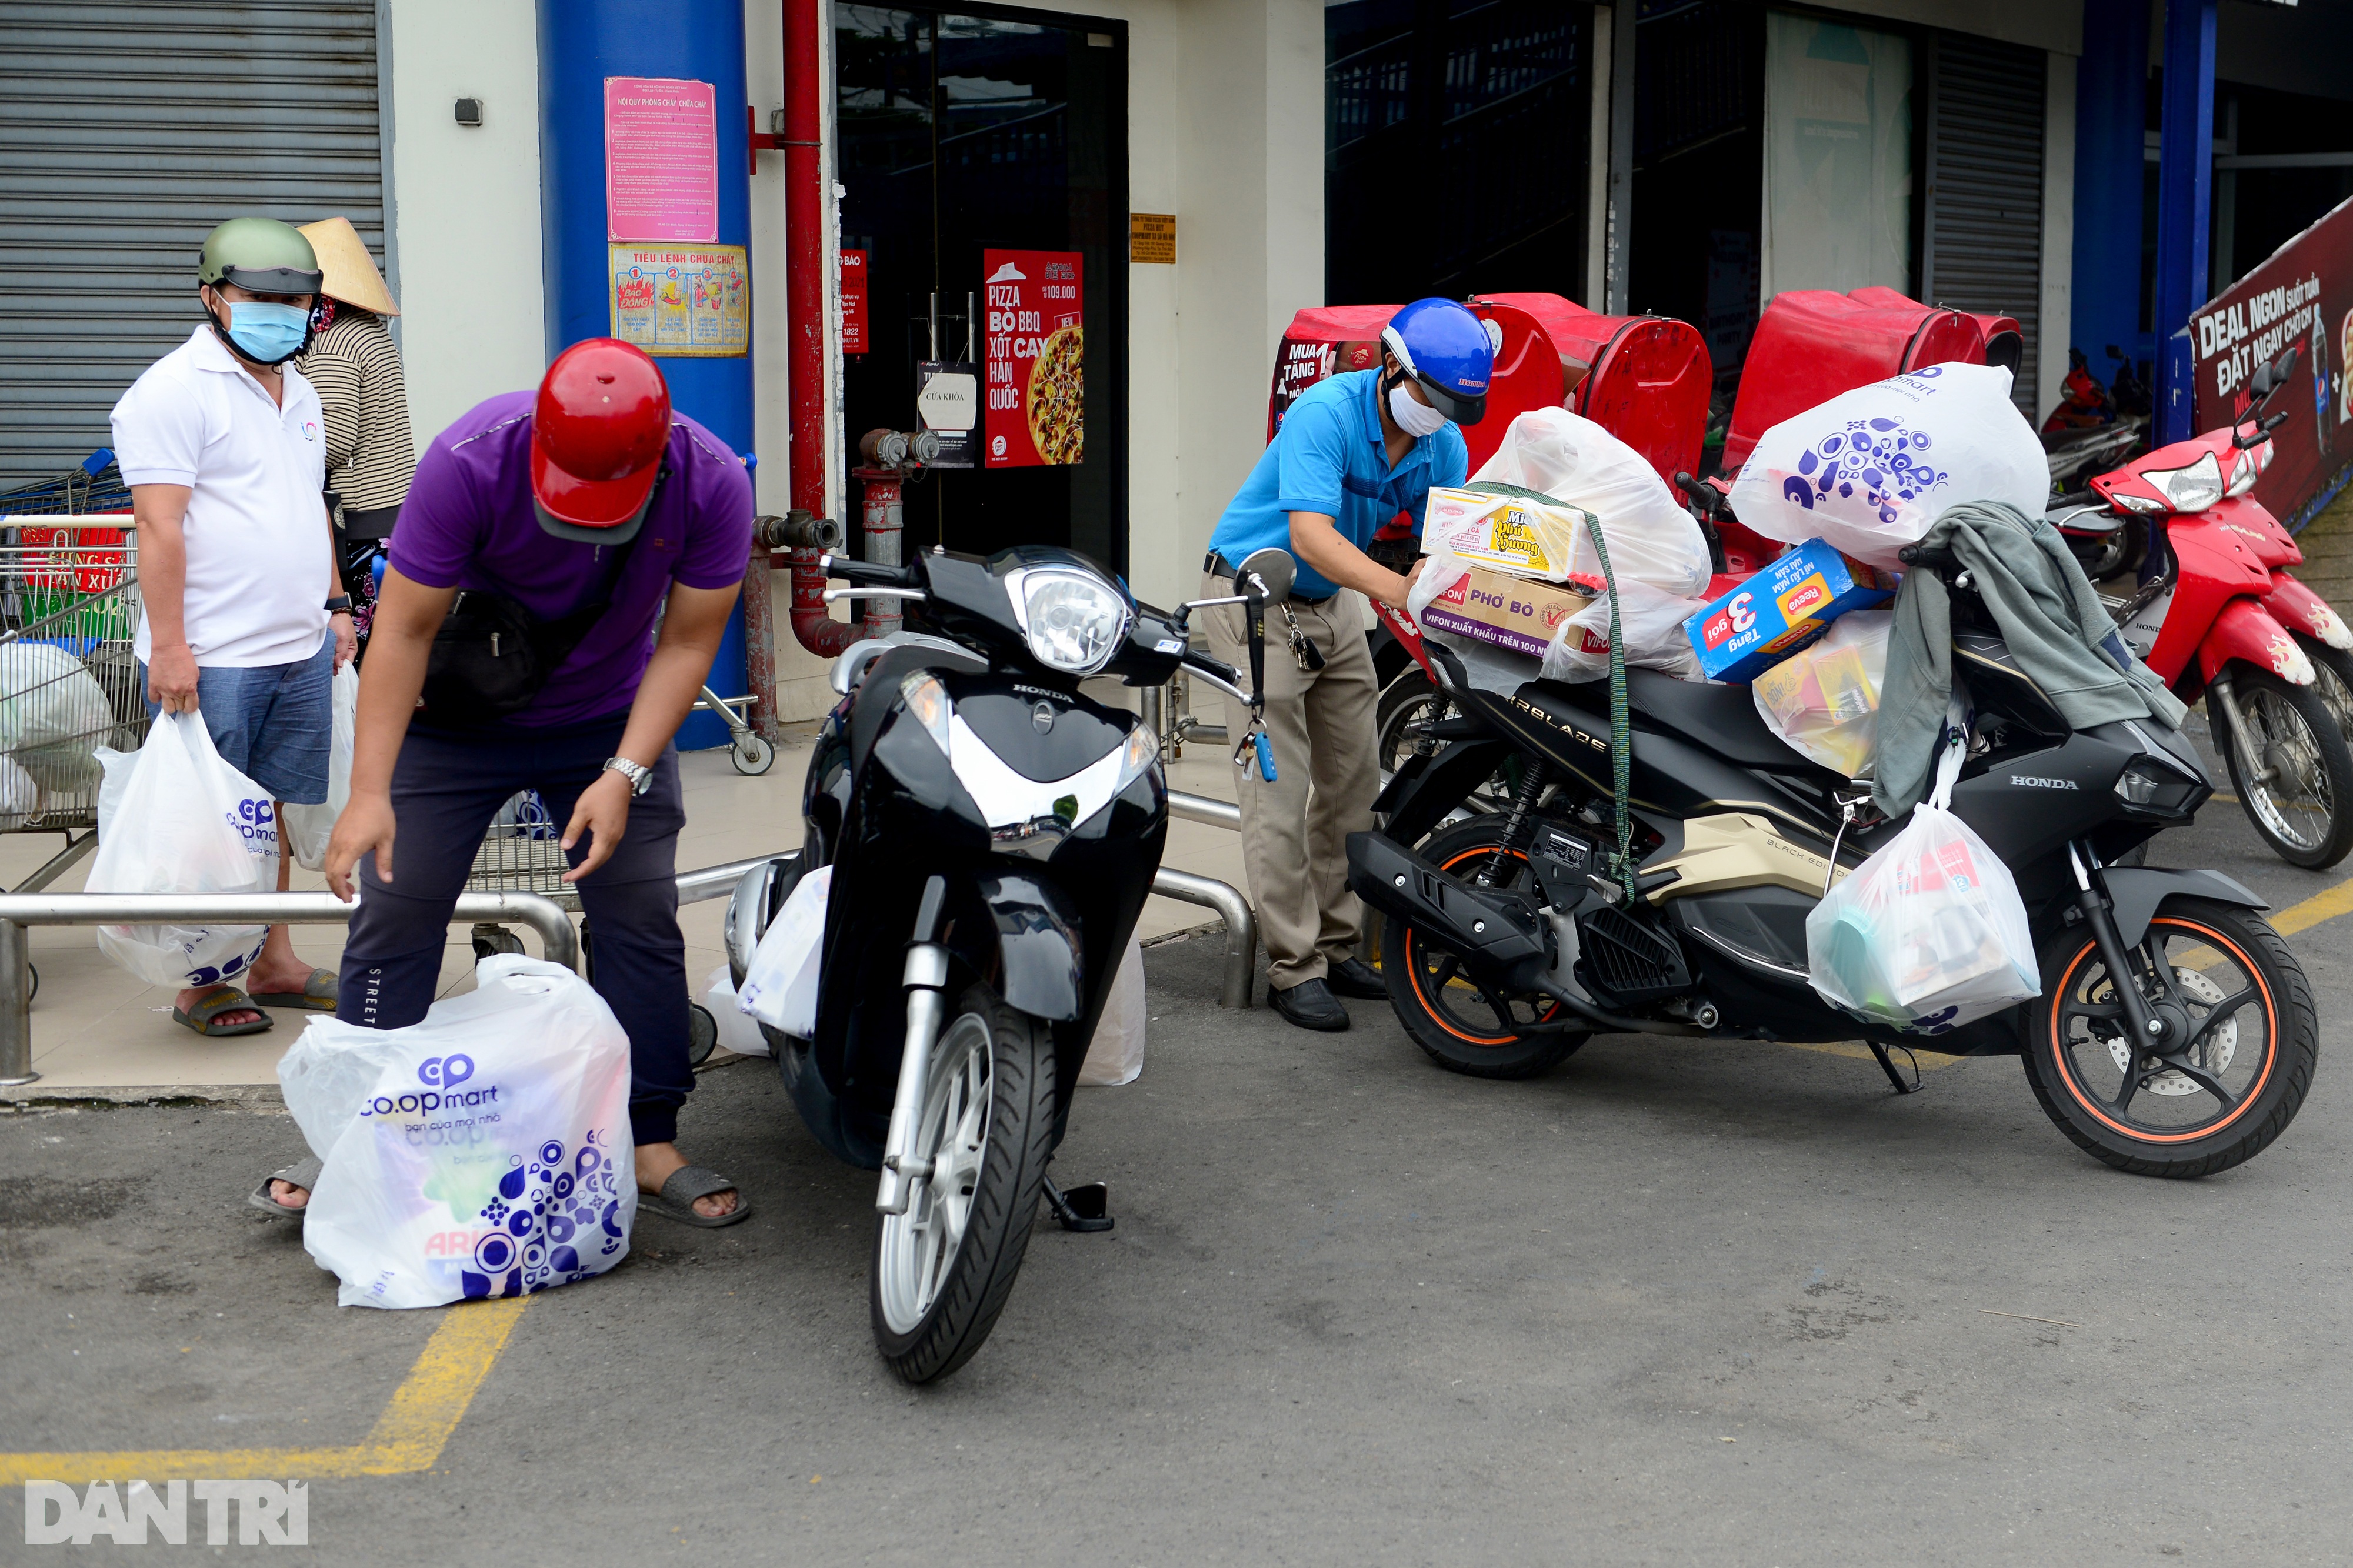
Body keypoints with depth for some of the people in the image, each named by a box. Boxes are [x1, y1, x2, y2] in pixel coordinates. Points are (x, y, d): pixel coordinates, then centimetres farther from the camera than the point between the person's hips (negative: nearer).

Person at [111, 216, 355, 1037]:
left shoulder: (297, 391, 17)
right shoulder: (174, 390, -11)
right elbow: (159, 524, -16)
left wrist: (335, 606, 22)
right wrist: (169, 647, -21)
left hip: (299, 653, 8)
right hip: (211, 660, -8)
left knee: (273, 814, 14)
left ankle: (274, 962, 23)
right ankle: (204, 985, 9)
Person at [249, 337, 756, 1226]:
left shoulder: (712, 485, -24)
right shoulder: (468, 463, -29)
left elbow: (687, 642, -15)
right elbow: (404, 628, -24)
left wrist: (622, 776, -24)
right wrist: (369, 791, -28)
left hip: (611, 719, 2)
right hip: (456, 714, -1)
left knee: (642, 919, -3)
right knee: (395, 910, -3)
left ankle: (650, 1148, 6)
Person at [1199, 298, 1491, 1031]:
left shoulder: (1443, 445, -4)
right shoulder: (1326, 412, -26)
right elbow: (1310, 534, -37)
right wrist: (1398, 589, -49)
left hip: (1333, 603, 7)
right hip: (1254, 593, -7)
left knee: (1354, 781, 7)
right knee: (1280, 787, -10)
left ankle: (1335, 945, 18)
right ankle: (1293, 968, -6)